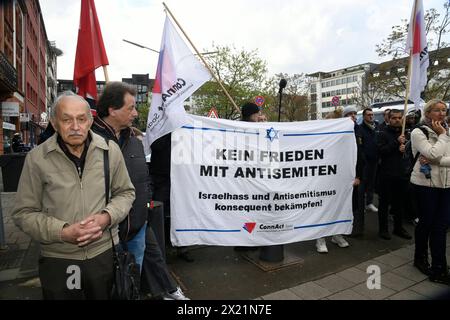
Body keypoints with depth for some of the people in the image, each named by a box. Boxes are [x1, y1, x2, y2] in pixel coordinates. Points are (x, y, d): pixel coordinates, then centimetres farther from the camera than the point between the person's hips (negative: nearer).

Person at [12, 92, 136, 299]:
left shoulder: (111, 151, -5)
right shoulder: (37, 158, -8)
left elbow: (125, 192, 5)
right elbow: (23, 213, -2)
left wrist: (107, 217, -13)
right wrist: (63, 232, -17)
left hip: (105, 253, 2)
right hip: (57, 260, -1)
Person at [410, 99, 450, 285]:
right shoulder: (418, 132, -6)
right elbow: (434, 154, -20)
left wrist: (434, 161, -16)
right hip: (426, 183, -4)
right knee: (426, 221, 6)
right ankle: (420, 257, 28)